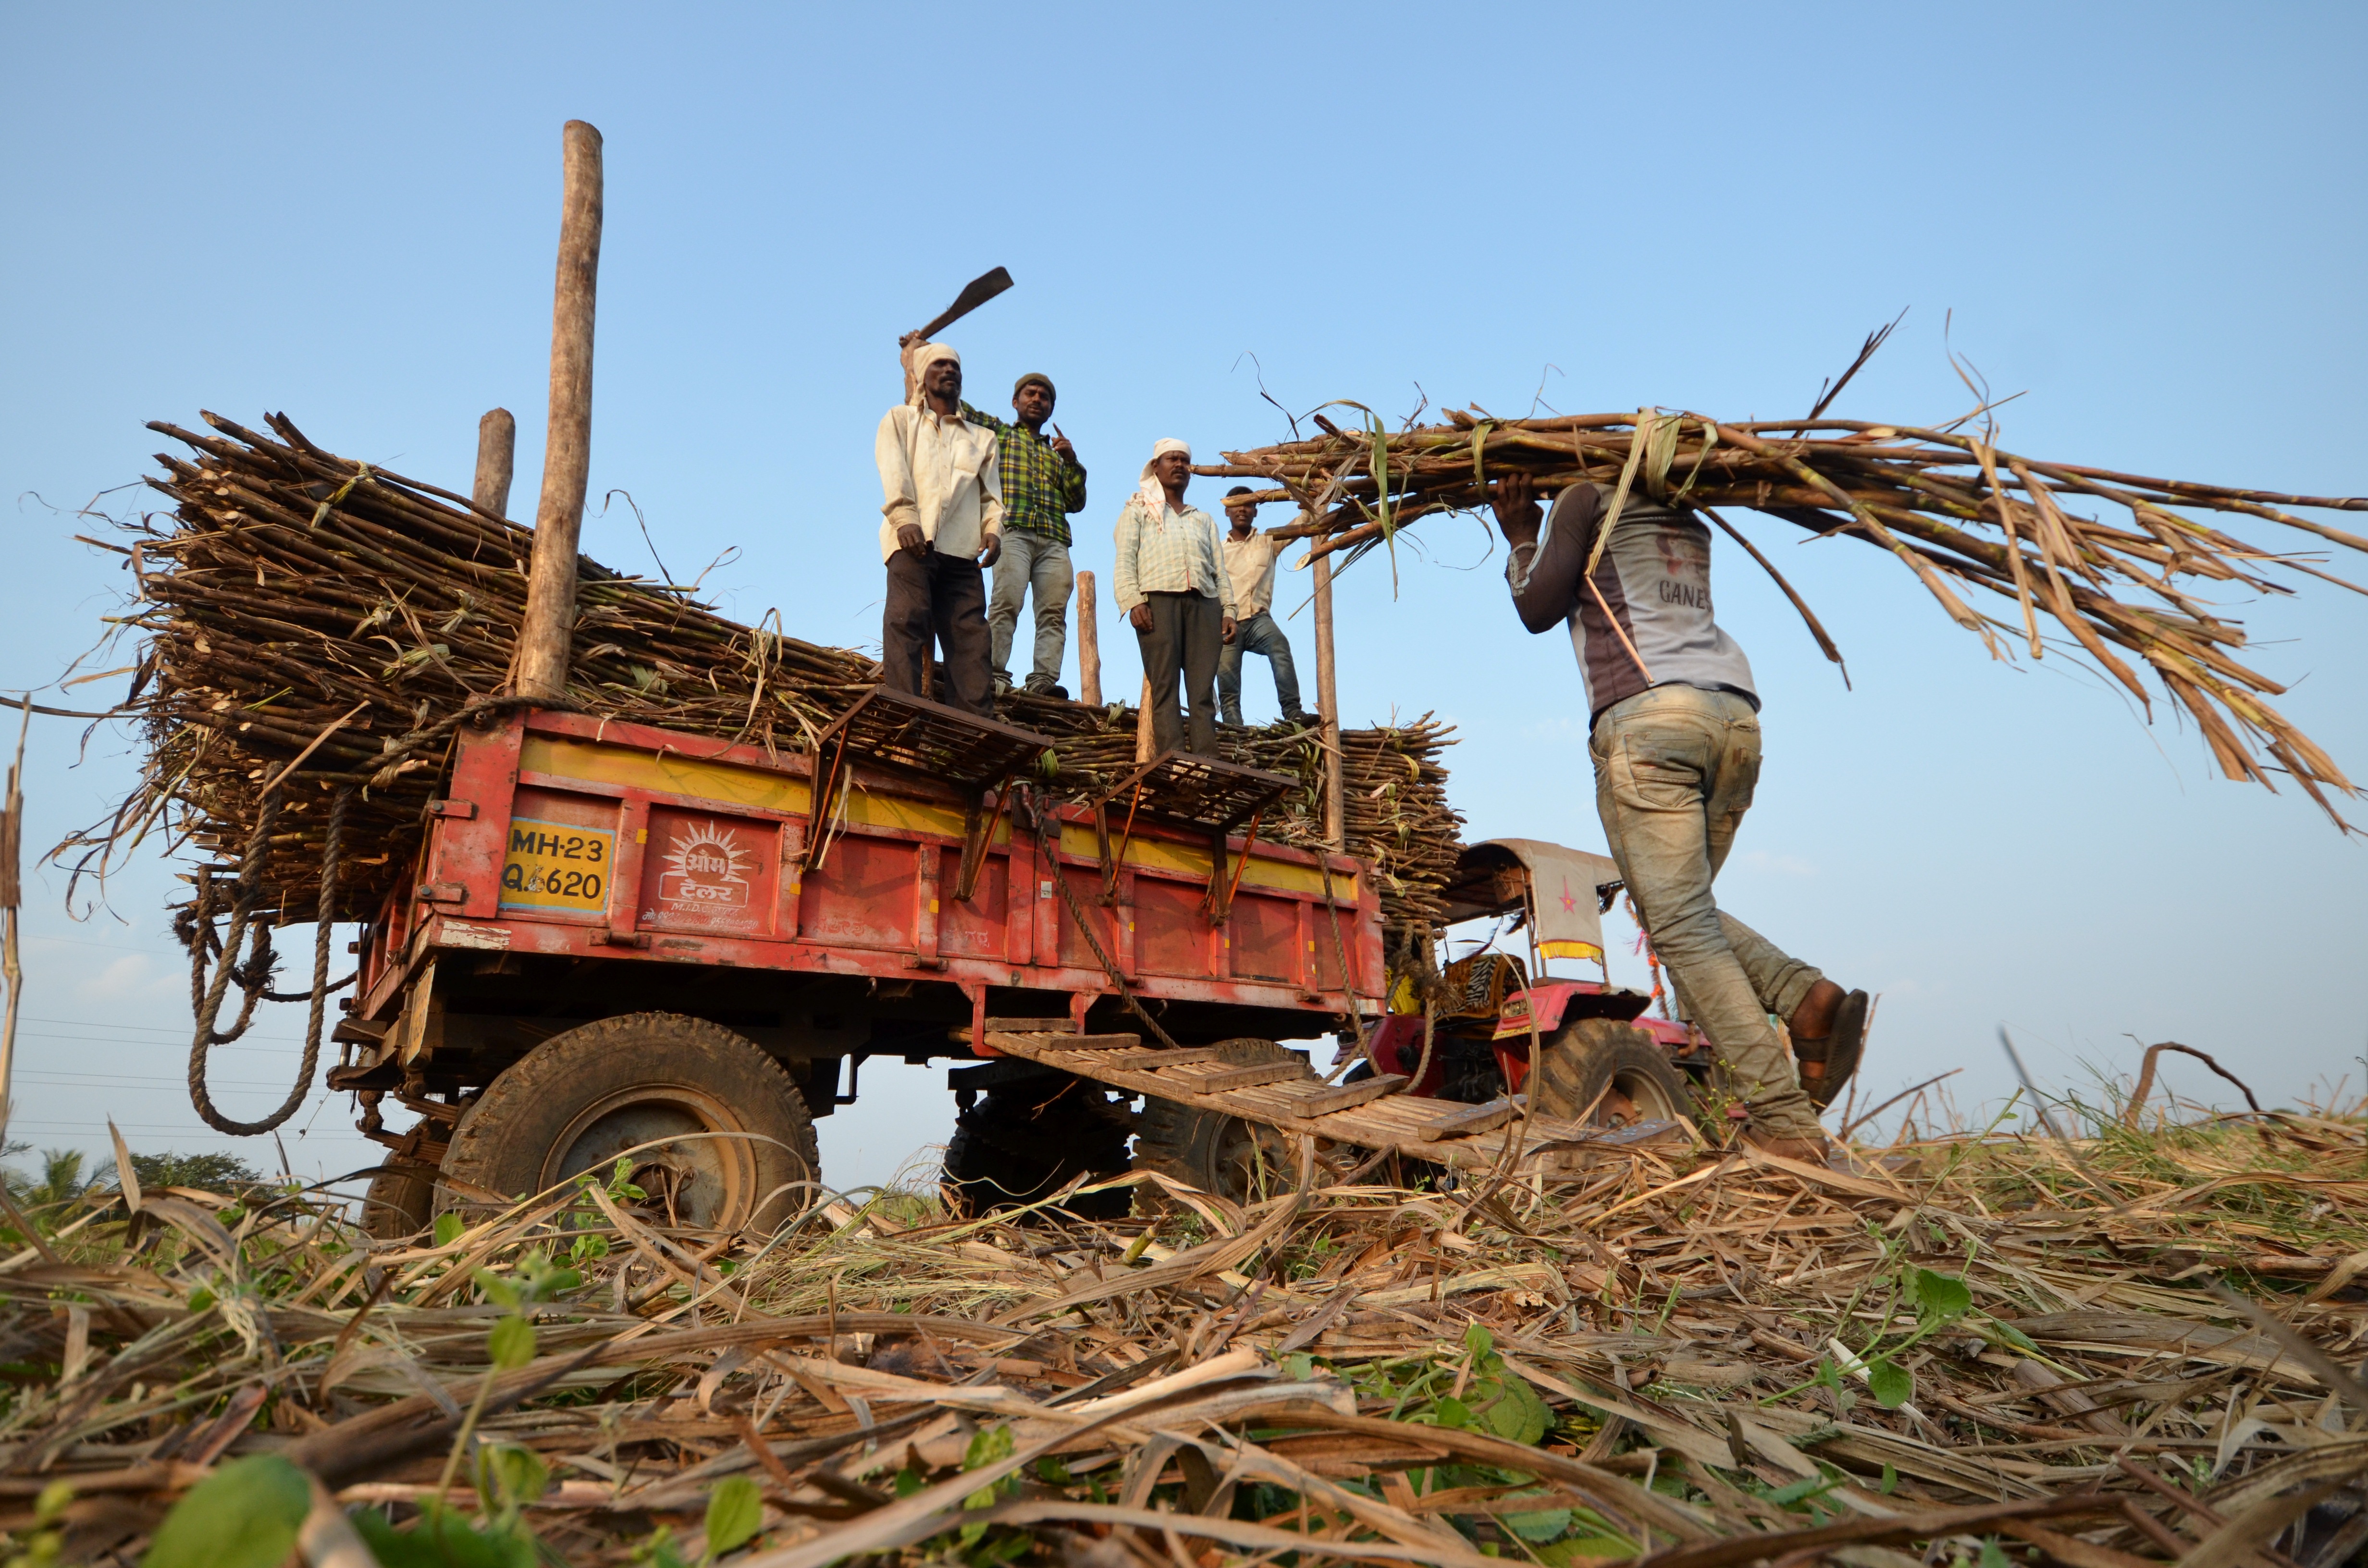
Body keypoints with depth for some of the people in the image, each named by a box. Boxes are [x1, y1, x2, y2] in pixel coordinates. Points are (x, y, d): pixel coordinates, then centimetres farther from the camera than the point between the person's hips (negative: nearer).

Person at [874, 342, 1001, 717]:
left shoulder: (982, 438, 29)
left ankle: (978, 721, -11)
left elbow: (991, 492, 16)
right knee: (907, 619, -18)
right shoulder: (901, 419, 21)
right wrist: (905, 517, -16)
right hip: (914, 538, -3)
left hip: (962, 548, 3)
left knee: (971, 635, -7)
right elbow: (893, 472, 3)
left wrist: (993, 529, -5)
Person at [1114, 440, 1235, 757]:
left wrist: (1228, 610, 6)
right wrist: (1133, 601, -11)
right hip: (1158, 599, -3)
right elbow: (1125, 561, 6)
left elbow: (1220, 571, 22)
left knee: (1203, 689, -9)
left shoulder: (1205, 520, 33)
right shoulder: (1138, 510, 21)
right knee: (1164, 685, -13)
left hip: (1204, 603, 3)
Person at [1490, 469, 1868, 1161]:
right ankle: (1807, 995, -7)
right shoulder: (1689, 522, 31)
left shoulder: (1588, 498, 12)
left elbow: (1538, 610, 10)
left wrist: (1521, 537, 25)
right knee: (1686, 912, 17)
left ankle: (1786, 1122, -18)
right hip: (1736, 714, 7)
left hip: (1646, 715, -7)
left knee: (1680, 924, -11)